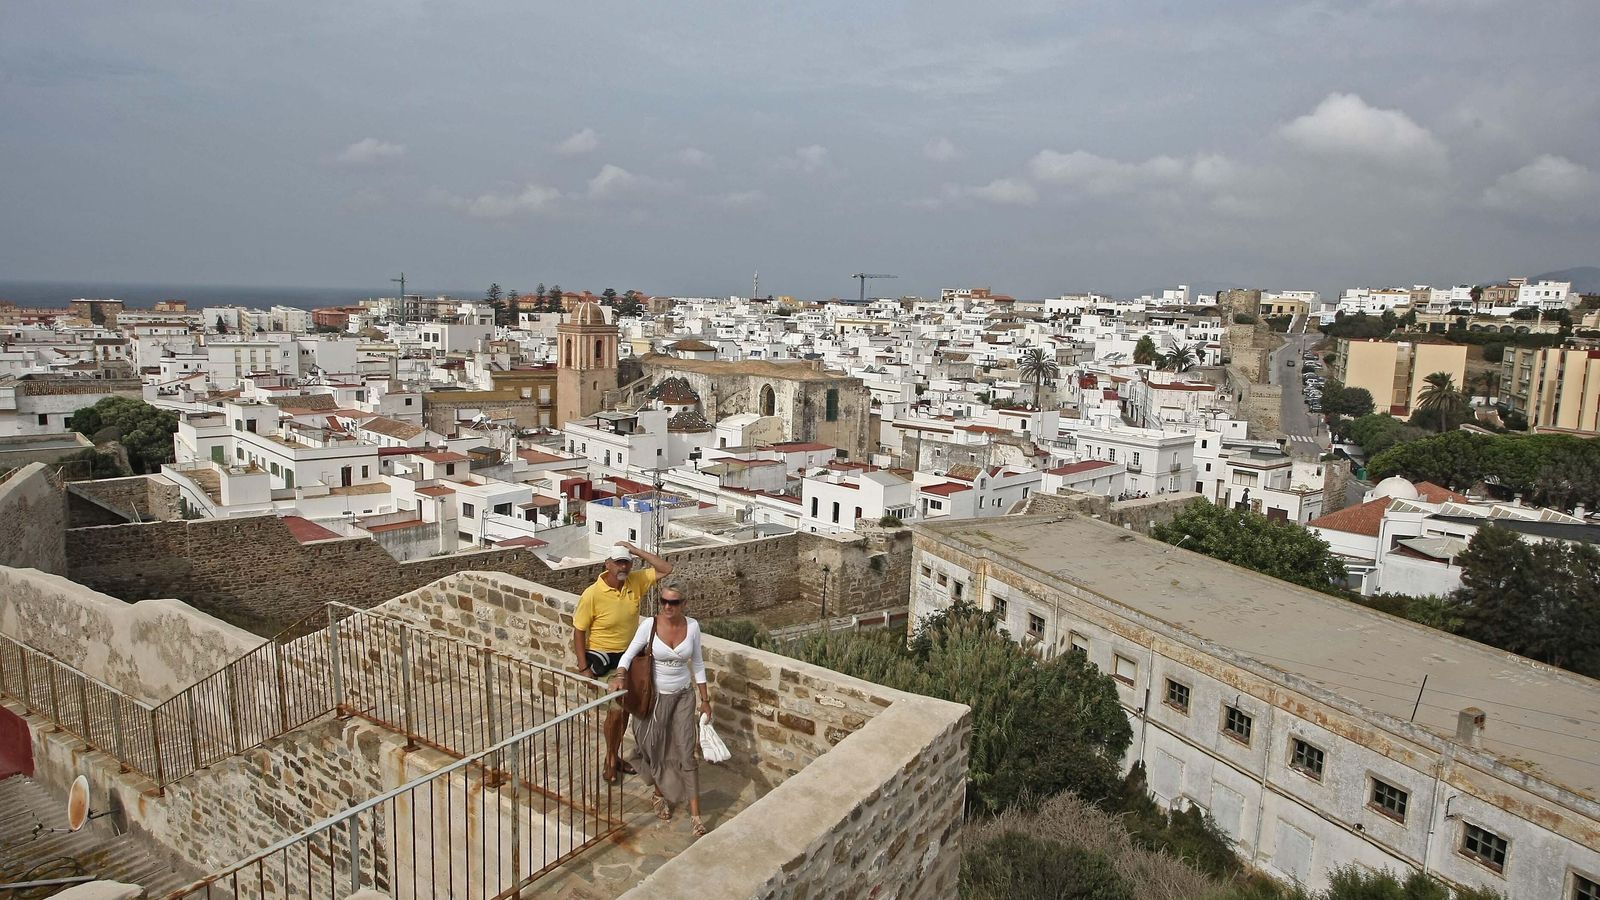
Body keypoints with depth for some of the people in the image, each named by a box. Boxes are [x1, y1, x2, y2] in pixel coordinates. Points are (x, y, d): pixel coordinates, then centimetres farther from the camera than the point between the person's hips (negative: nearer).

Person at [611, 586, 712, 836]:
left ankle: (695, 814, 3)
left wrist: (705, 699, 5)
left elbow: (697, 664, 2)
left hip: (683, 696, 1)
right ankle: (660, 795, 41)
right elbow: (629, 654, -12)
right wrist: (620, 676, -33)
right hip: (654, 696, 0)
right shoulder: (649, 625, -15)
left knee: (686, 753, -3)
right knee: (656, 749, 14)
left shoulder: (692, 626, -9)